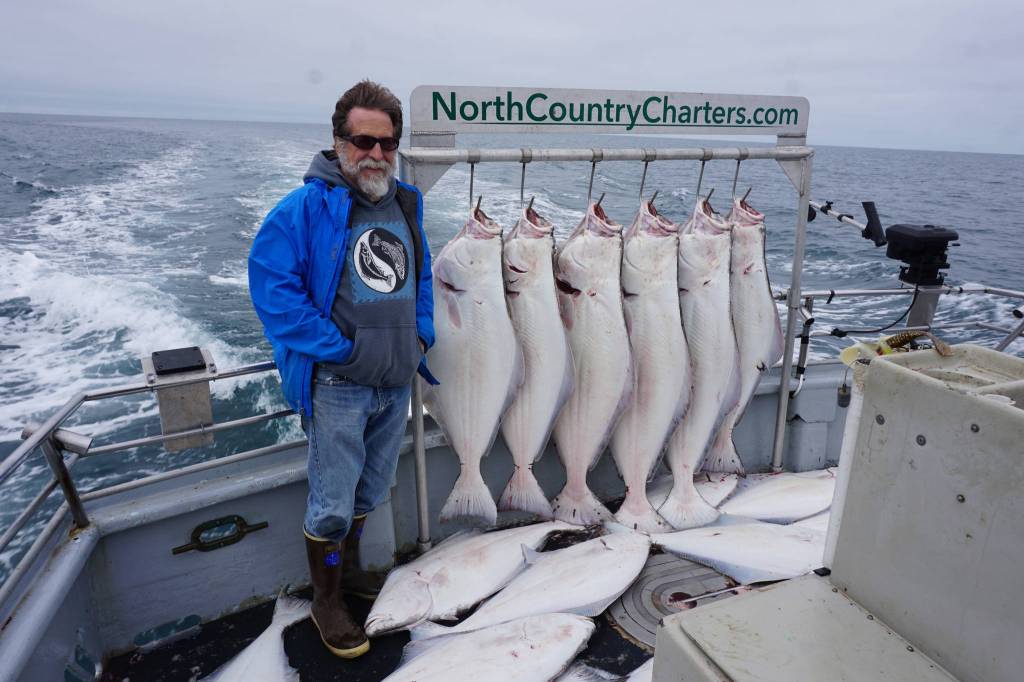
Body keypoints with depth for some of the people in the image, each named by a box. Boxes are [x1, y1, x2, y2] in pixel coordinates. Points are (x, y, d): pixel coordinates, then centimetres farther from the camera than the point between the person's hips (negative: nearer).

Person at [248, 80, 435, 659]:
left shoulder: (406, 205, 8)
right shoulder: (307, 209, -12)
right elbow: (272, 284, -18)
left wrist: (422, 335, 4)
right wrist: (339, 348, -19)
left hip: (398, 382, 6)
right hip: (339, 386, -6)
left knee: (371, 490, 21)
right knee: (332, 502, 4)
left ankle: (348, 568, 45)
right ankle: (326, 602, 28)